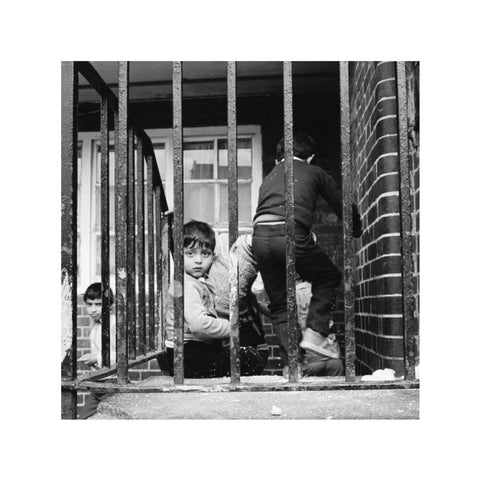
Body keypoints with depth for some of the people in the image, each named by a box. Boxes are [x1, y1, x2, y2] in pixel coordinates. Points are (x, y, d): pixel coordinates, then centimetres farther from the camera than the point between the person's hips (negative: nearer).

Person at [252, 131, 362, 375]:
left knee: (278, 304, 16)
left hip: (260, 234, 4)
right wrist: (357, 230, 44)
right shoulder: (314, 172, 20)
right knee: (329, 278, 21)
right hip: (290, 233, -4)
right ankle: (314, 334, 7)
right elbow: (343, 206, 23)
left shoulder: (269, 177, 31)